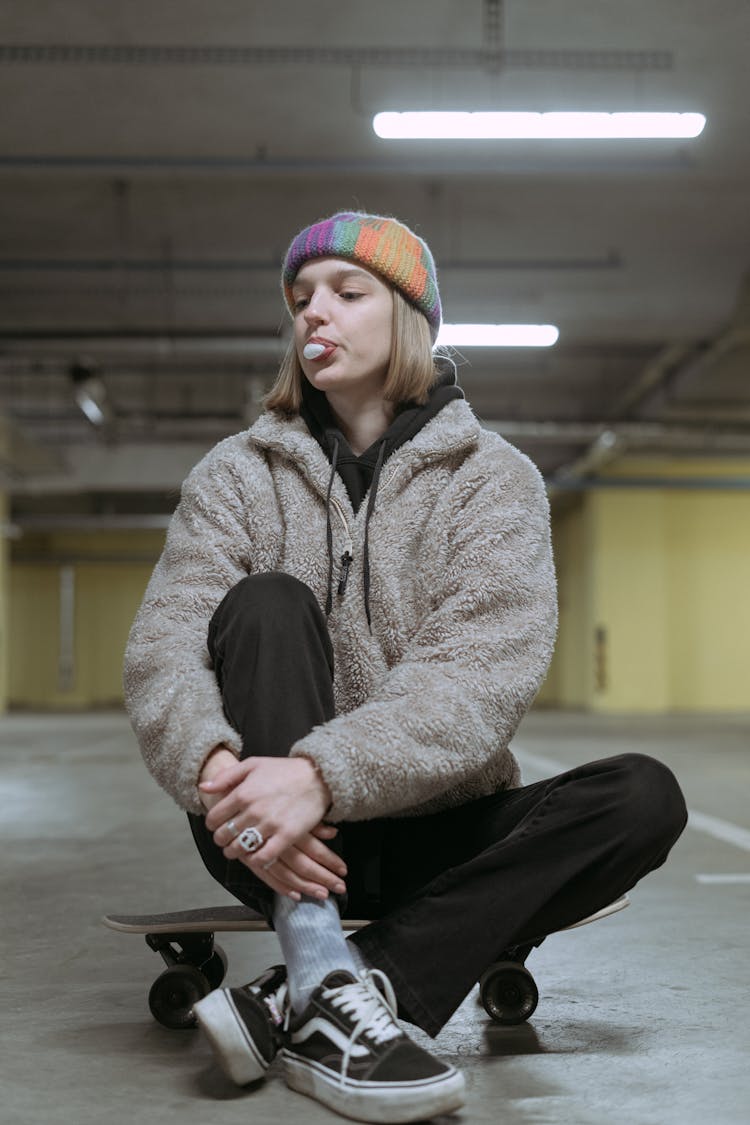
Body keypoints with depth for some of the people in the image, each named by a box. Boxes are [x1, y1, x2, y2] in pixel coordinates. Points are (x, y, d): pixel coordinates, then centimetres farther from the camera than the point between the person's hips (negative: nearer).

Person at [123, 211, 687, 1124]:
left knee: (644, 796, -22)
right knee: (267, 602, -22)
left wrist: (325, 773, -34)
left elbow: (483, 671, -17)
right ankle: (326, 977, -36)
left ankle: (288, 1009, -31)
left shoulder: (493, 478, 0)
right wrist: (214, 764, -33)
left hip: (431, 830, 1)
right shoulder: (237, 474, 5)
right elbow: (163, 645, -10)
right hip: (274, 833, 0)